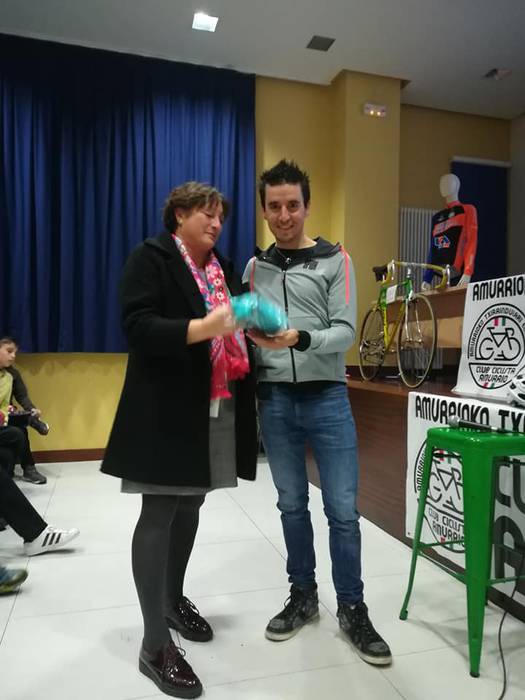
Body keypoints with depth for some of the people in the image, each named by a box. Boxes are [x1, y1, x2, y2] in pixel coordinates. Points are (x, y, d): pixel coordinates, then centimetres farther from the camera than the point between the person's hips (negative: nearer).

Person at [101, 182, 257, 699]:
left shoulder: (222, 268, 18)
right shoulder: (151, 257, -4)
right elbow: (137, 325, -17)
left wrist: (251, 334, 4)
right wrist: (202, 328, -28)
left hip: (217, 408, 7)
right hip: (167, 409, -7)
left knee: (190, 507, 16)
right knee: (159, 514, -2)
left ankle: (175, 600, 36)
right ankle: (154, 645, 9)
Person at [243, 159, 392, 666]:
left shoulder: (335, 261, 1)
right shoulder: (255, 268, 11)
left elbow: (345, 332, -9)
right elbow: (246, 334, 12)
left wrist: (299, 339, -25)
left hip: (327, 398, -2)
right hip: (275, 400, 3)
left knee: (342, 509, 2)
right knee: (292, 504, 12)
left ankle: (352, 609, 21)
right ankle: (303, 596, 30)